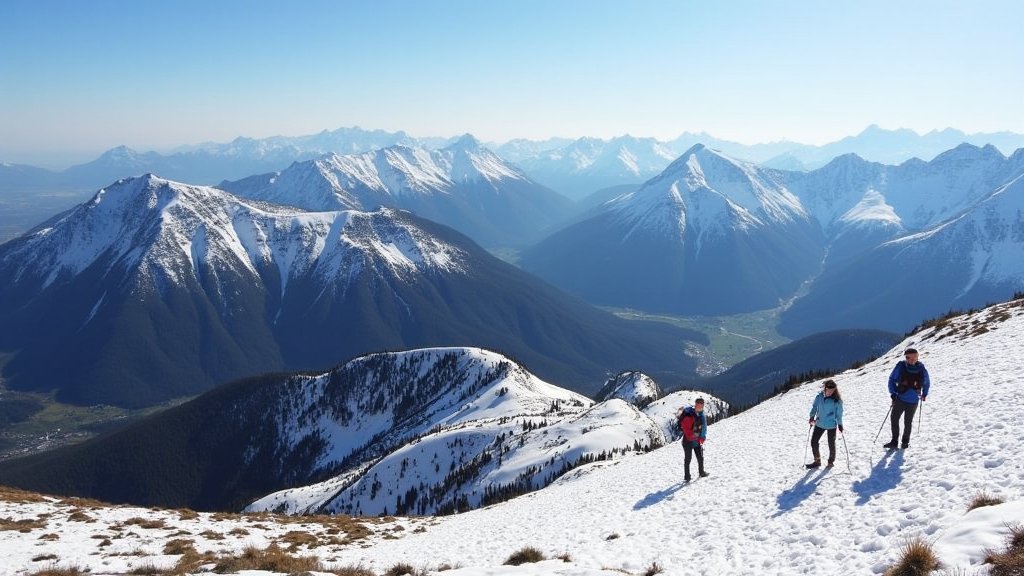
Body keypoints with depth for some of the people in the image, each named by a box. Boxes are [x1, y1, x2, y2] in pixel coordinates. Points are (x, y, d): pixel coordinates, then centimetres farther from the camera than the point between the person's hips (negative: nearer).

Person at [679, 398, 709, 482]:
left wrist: (702, 439, 2)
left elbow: (703, 428, 12)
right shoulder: (689, 415, -18)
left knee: (700, 457, 15)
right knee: (688, 458, -2)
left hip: (698, 441, 6)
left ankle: (701, 472, 36)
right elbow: (685, 428, -20)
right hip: (688, 441, -6)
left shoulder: (702, 416, 4)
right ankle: (687, 476, 5)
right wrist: (692, 437, -19)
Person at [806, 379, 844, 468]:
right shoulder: (820, 396, -5)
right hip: (820, 424, 3)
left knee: (831, 444, 9)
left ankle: (831, 461, 31)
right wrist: (812, 416, -10)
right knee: (814, 442, 5)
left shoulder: (837, 400, -13)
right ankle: (817, 461, 22)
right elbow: (814, 406, 3)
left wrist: (840, 424, -3)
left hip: (831, 425, -3)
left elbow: (839, 413, -4)